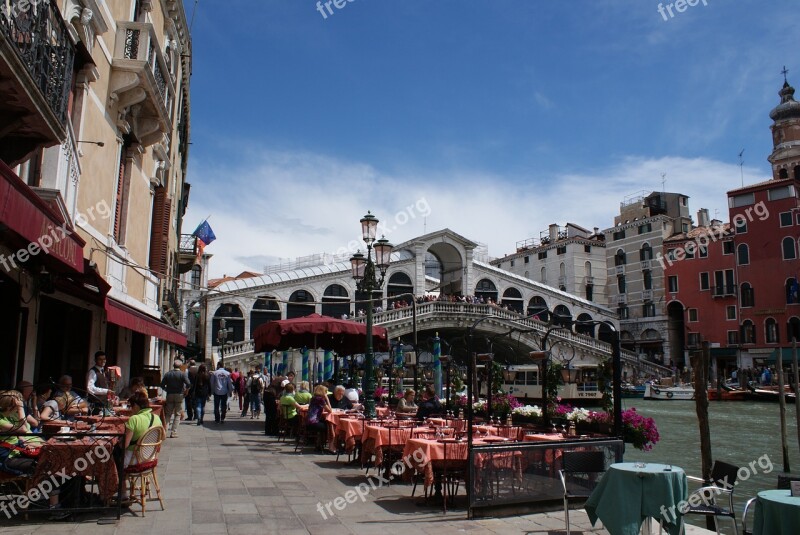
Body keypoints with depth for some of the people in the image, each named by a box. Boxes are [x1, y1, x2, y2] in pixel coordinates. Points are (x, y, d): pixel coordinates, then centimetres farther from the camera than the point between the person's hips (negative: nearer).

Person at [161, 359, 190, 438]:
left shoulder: (168, 374, 4)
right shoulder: (183, 374, -6)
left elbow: (162, 385, 1)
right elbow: (188, 384, -17)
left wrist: (167, 390, 14)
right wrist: (186, 390, 0)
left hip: (169, 395, 3)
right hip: (179, 395, -3)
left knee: (168, 414, 13)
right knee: (177, 414, 4)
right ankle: (173, 432, 1)